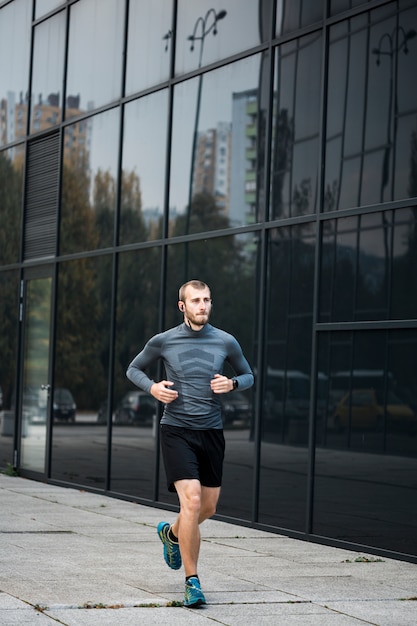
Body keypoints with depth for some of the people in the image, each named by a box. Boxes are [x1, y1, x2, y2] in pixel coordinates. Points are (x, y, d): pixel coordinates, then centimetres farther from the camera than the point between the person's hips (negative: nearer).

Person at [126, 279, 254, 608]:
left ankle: (172, 533, 46)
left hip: (212, 432, 3)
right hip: (176, 430, -3)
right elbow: (133, 369, 13)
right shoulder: (163, 341, -3)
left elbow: (248, 375, 15)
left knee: (208, 507, 11)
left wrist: (232, 383, -8)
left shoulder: (226, 342, 1)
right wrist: (152, 387, -8)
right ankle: (192, 581, -8)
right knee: (192, 500, -18)